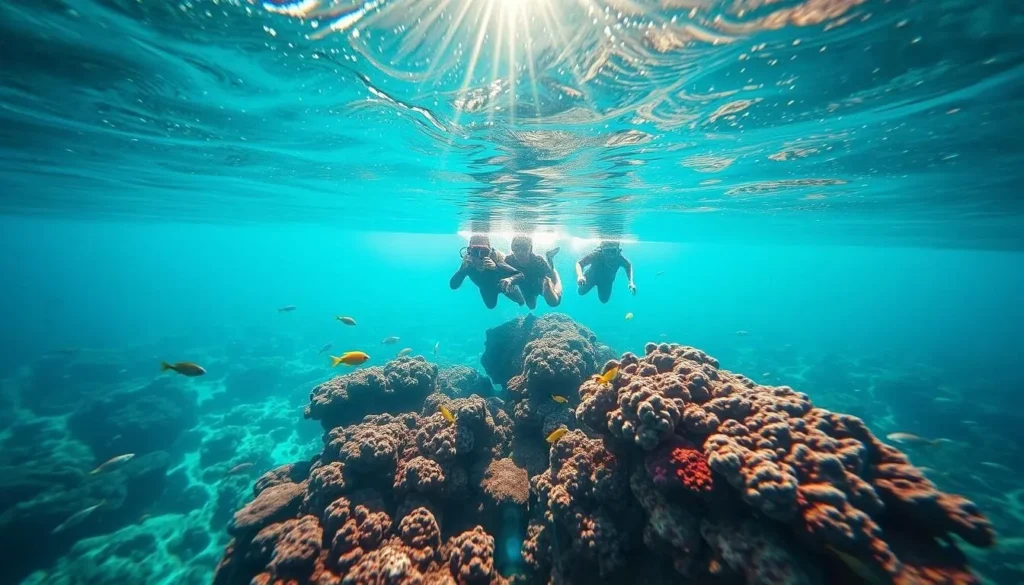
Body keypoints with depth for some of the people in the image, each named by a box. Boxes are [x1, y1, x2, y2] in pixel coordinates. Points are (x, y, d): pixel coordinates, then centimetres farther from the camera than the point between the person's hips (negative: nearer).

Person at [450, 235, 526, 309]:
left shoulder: (495, 256, -43)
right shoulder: (467, 261, -36)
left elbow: (516, 274, -54)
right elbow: (453, 285, -41)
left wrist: (496, 266, -70)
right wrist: (464, 269, -57)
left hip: (501, 283, -2)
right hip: (486, 288, 2)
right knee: (491, 305, 23)